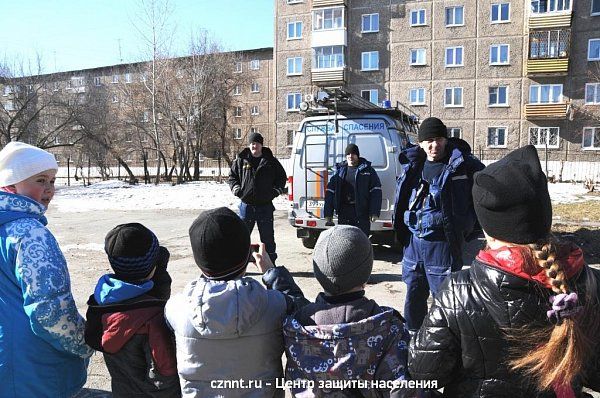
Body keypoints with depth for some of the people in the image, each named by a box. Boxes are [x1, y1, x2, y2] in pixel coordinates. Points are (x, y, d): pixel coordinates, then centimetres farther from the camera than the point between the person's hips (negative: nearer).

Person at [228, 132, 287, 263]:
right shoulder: (241, 161, 4)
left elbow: (282, 177, 14)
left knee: (268, 238, 8)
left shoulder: (271, 161, 4)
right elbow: (232, 176, 14)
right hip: (246, 205, 0)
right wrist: (236, 188, -2)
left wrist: (277, 190, 1)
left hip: (265, 206, 0)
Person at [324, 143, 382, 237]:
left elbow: (375, 192, 0)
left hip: (362, 212, -2)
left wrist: (374, 212, -10)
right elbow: (330, 192, 10)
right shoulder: (340, 170, 12)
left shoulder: (367, 169, 6)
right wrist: (328, 213, 2)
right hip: (344, 211, 3)